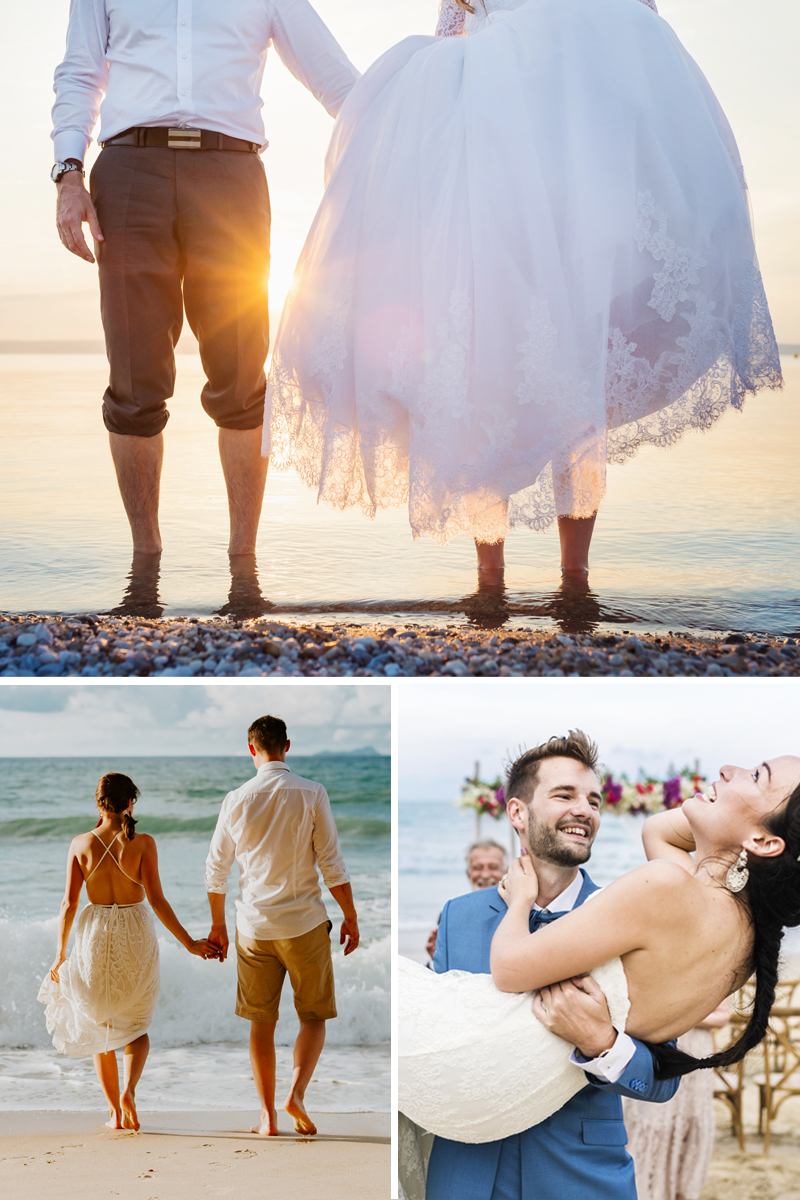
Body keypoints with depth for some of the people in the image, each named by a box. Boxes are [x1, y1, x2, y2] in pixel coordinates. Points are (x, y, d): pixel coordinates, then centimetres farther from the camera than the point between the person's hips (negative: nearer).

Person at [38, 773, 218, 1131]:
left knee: (99, 1028, 18)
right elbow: (156, 900, -11)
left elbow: (69, 904, -3)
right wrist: (189, 943, -5)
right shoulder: (143, 843, -9)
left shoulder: (81, 844, -4)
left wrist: (60, 953, 8)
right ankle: (128, 1089, -10)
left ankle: (115, 1113, 17)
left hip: (94, 935, 1)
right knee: (136, 1028, 16)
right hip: (135, 937, -1)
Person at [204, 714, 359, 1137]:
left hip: (254, 927, 2)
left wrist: (218, 926, 19)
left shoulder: (236, 800, 0)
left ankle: (268, 1115, 12)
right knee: (314, 1016, 11)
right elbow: (332, 864, -7)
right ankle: (297, 1093, -9)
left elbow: (216, 869, 7)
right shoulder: (311, 794, -7)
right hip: (304, 924, -2)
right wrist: (350, 917, 3)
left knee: (261, 1021, 12)